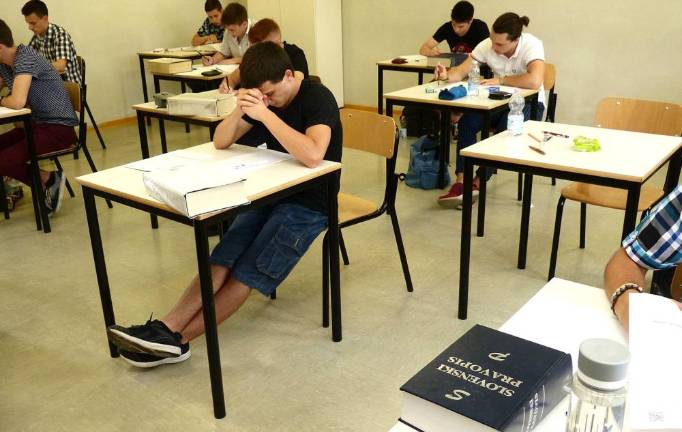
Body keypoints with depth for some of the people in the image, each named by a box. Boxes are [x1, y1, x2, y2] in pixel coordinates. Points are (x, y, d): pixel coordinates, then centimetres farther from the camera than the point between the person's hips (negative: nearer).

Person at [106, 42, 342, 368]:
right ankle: (167, 328, -22)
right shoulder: (265, 98, 5)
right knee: (222, 259, -15)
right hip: (271, 192, 6)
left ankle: (175, 338, -16)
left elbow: (313, 155, -34)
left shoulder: (317, 99, -16)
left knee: (247, 273, -17)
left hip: (309, 203, -6)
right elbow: (220, 143, 3)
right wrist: (239, 111, -16)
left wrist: (265, 114, -32)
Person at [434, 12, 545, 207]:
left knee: (505, 130, -34)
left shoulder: (532, 45, -25)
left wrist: (499, 80, -28)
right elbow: (461, 71, -11)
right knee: (466, 122, -24)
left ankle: (478, 183, -20)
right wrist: (447, 75, -34)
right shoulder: (487, 45, -11)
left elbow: (535, 81, -40)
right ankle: (461, 182, -24)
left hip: (529, 102, -4)